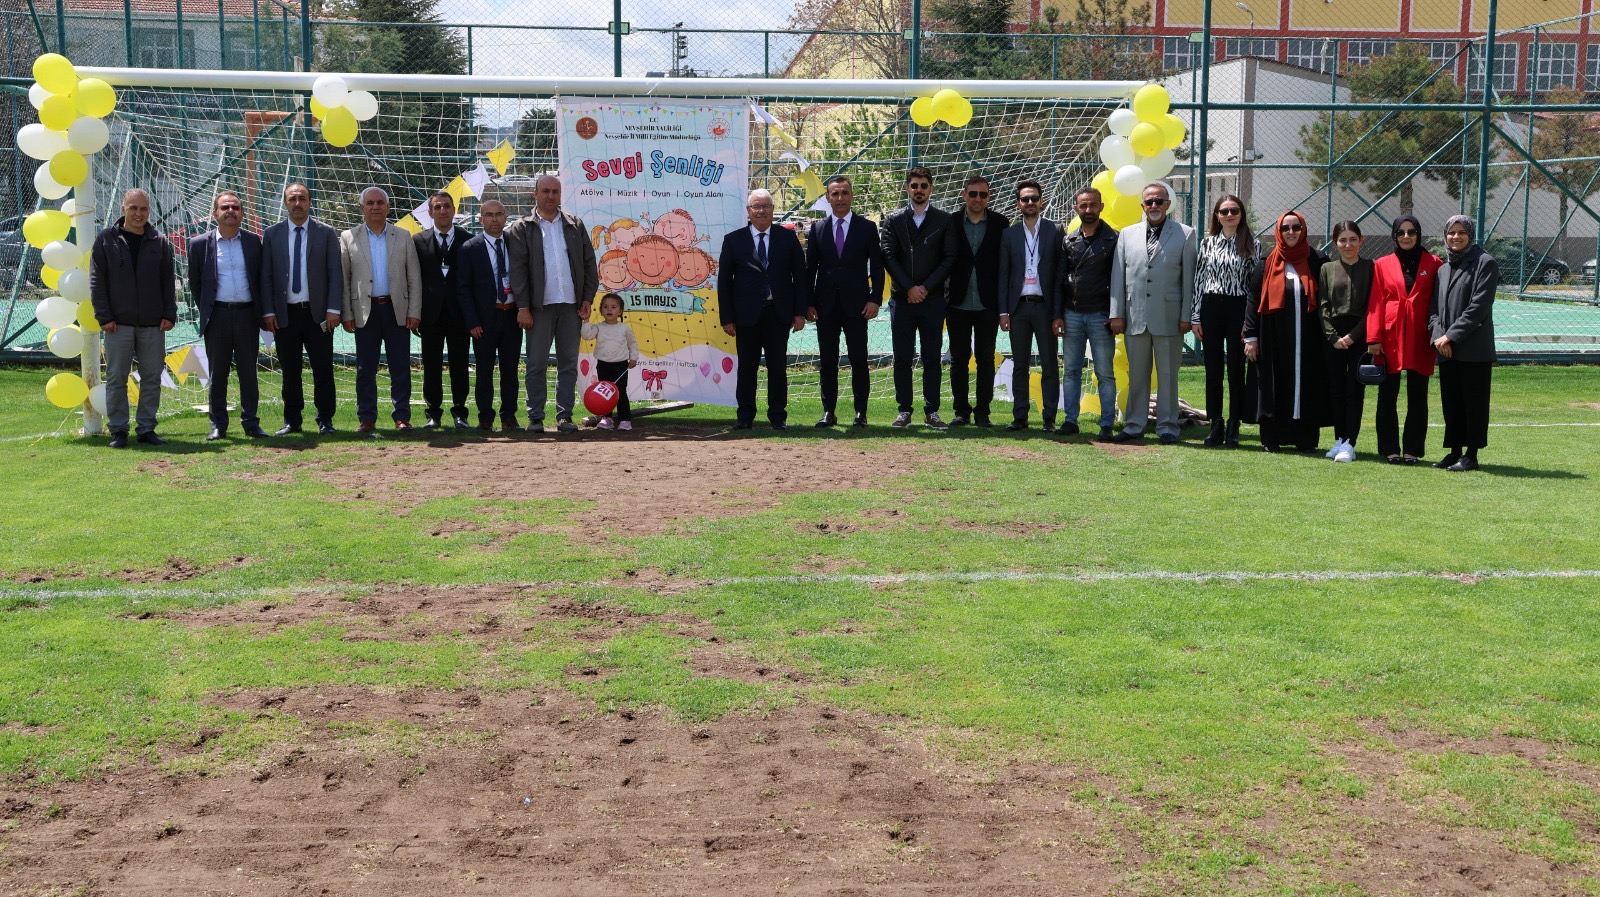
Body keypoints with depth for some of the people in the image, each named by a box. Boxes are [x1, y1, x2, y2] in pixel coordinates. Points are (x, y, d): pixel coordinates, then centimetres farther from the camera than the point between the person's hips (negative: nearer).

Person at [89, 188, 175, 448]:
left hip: (153, 324, 2)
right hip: (119, 324, -2)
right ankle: (118, 431, 8)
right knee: (116, 378, 1)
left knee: (152, 378, 5)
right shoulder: (106, 240, 2)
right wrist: (104, 316, -7)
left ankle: (146, 428, 13)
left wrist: (169, 314, 0)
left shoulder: (160, 241, 8)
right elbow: (96, 281, 1)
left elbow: (168, 281, 9)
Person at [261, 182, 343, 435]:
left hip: (317, 312, -1)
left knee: (323, 369, 0)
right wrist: (268, 312, -2)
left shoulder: (326, 233, 5)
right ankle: (292, 421, 14)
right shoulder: (272, 235, 7)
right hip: (284, 314, 1)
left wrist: (333, 309, -7)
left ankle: (325, 421, 9)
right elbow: (266, 276, 6)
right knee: (289, 371, 6)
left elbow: (336, 273, 1)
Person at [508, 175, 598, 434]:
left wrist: (587, 300, 3)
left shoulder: (574, 225, 12)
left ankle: (564, 415, 10)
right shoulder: (522, 228, 3)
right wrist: (523, 307, -9)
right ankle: (535, 417, 5)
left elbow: (589, 263, 11)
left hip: (571, 305, 3)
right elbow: (518, 269, -2)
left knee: (568, 363, 5)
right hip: (540, 305, -3)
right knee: (537, 363, 0)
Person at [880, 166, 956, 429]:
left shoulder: (944, 220, 6)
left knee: (932, 358, 2)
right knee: (902, 358, 1)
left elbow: (949, 257, 1)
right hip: (901, 298, 0)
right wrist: (909, 288, -8)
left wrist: (926, 287, -8)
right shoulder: (894, 220, 7)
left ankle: (931, 411, 7)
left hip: (932, 298, 0)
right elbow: (889, 257, 2)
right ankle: (904, 411, 7)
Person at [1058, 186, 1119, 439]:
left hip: (1100, 316, -4)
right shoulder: (1069, 241, 10)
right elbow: (1060, 279, 11)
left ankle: (1107, 424, 3)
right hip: (1072, 315, 4)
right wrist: (1058, 314, 5)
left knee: (1105, 374, 0)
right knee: (1071, 371, 7)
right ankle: (1070, 420, 13)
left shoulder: (1113, 239, -1)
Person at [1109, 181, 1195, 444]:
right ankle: (1134, 426, 15)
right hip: (1134, 316, 2)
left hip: (1168, 317, -2)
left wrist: (1186, 316, -4)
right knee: (1137, 374, 8)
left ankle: (1167, 427, 10)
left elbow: (1189, 277, 1)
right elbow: (1118, 275, 9)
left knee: (1167, 374, 3)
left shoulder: (1185, 234, 4)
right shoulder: (1127, 234, 10)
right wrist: (1116, 313, 2)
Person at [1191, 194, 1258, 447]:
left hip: (1238, 310, -2)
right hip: (1211, 309, 2)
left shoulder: (1252, 245, 2)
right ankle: (1215, 425, 12)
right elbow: (1199, 280, 7)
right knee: (1213, 369, 5)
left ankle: (1233, 427, 7)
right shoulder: (1207, 243, 8)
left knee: (1236, 369, 1)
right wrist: (1196, 317, 2)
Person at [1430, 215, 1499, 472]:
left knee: (1474, 402, -1)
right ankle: (1455, 451, 18)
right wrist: (1438, 336, -4)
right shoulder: (1443, 269, 17)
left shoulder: (1485, 263, -4)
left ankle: (1471, 455, 4)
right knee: (1451, 403, 10)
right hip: (1446, 350, 7)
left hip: (1474, 350, -7)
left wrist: (1451, 335, -14)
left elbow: (1478, 307, -12)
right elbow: (1435, 307, 14)